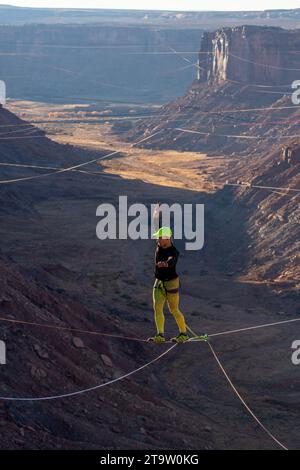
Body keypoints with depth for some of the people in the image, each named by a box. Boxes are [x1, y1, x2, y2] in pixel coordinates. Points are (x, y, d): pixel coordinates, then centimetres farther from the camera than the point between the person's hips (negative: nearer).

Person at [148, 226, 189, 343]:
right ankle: (160, 336, -6)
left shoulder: (173, 252, -25)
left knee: (174, 310, 3)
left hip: (171, 282, -7)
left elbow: (172, 260, -48)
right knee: (157, 308, -5)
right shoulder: (159, 246, -4)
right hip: (159, 282, 7)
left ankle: (184, 334, 20)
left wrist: (165, 263, -70)